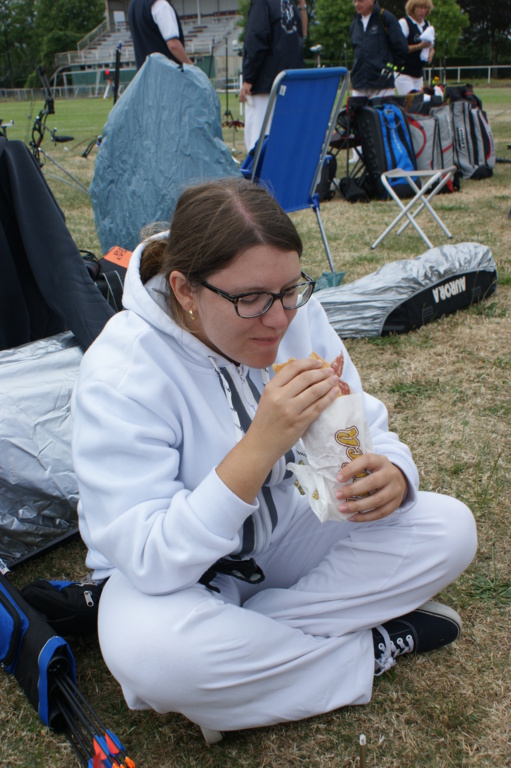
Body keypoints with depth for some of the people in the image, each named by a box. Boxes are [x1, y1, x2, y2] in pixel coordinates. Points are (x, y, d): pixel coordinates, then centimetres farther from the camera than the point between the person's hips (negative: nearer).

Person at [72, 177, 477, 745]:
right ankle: (371, 648, -13)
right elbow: (150, 563, -32)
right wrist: (260, 445, -42)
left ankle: (242, 646, -12)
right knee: (145, 649, -38)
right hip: (171, 571, -4)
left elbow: (367, 430, -5)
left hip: (283, 530, 5)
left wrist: (390, 474, -30)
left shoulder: (295, 315, -13)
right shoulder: (118, 376, -28)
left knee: (449, 529, -13)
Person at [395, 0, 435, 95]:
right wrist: (419, 46, -20)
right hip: (403, 73, -7)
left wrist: (431, 54, 0)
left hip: (419, 73, 7)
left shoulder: (427, 24, 15)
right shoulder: (404, 23, -8)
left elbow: (431, 48, 24)